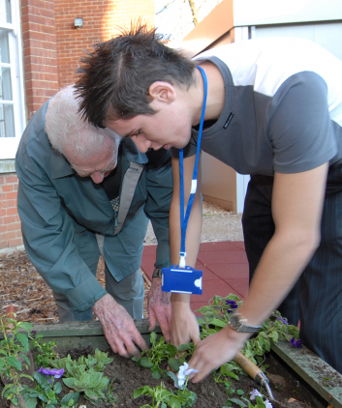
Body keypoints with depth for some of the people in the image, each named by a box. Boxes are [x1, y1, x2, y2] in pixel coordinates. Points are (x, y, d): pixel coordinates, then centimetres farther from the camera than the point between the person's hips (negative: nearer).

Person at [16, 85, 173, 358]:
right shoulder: (34, 150, -40)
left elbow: (170, 211, -29)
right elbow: (45, 237, -34)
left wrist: (163, 281, -38)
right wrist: (101, 303, -40)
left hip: (129, 216, 1)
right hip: (73, 221, 0)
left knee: (129, 291, 8)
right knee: (72, 297, -1)